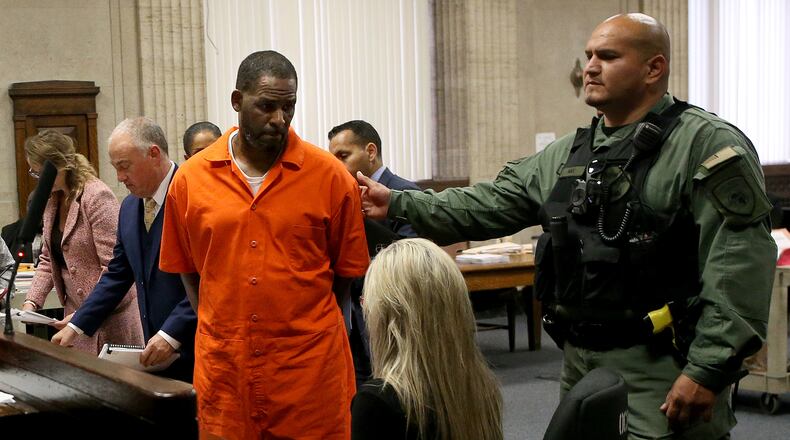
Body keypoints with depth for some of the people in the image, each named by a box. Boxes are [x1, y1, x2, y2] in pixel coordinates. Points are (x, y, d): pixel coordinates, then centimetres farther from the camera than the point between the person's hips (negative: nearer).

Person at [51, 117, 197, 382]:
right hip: (157, 350, 7)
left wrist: (172, 334, -20)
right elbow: (117, 275, 19)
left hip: (192, 348, -7)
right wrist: (76, 327, 13)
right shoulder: (130, 207, 13)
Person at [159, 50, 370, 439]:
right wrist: (222, 332, 5)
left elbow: (346, 272, 4)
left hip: (310, 368, -1)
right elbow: (188, 272, 10)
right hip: (223, 369, 2)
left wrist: (313, 332, 1)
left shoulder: (331, 177, -3)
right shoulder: (190, 178, 2)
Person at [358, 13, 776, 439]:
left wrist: (708, 370, -21)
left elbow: (739, 267, -18)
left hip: (662, 372, -7)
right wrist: (400, 204, 6)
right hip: (579, 362, 7)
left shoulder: (706, 146, -11)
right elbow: (490, 205, 14)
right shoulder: (566, 155, 13)